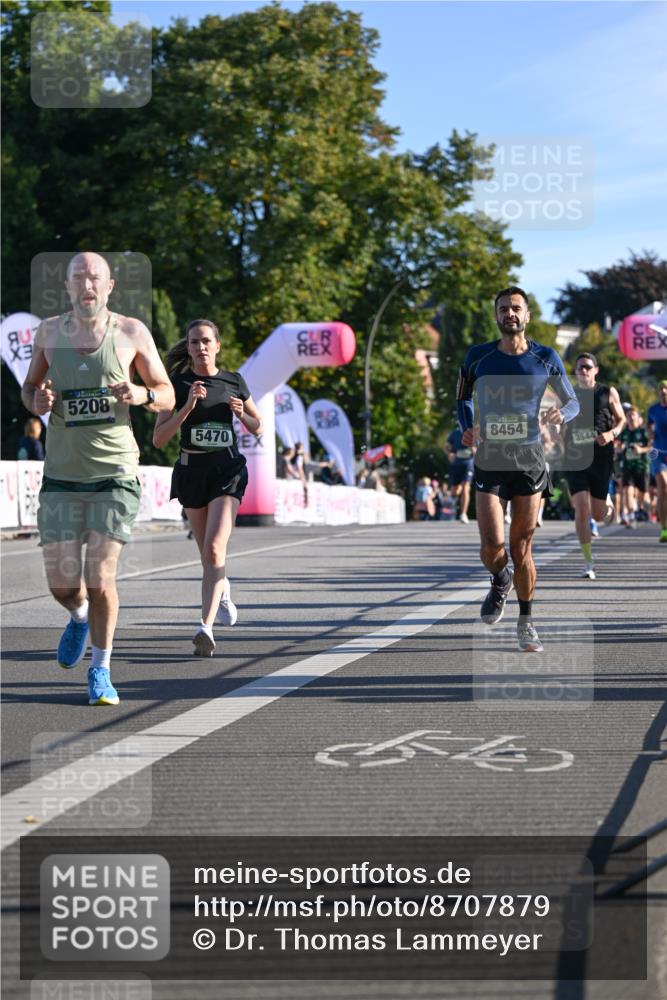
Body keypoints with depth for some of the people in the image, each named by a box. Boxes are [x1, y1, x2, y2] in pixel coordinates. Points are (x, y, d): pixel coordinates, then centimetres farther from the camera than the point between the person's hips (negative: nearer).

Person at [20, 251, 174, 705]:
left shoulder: (132, 333, 0)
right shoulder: (49, 332, 5)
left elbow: (167, 396, 7)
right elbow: (29, 385, 19)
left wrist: (141, 394, -16)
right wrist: (36, 401, -5)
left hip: (114, 472, -2)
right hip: (62, 475, 2)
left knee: (100, 579, -8)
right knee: (61, 584, 1)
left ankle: (101, 670, 12)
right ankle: (80, 617, 39)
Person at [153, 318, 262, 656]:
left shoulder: (234, 382, 3)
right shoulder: (178, 384, -2)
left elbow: (257, 428, 14)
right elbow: (159, 439, -9)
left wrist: (242, 414, -7)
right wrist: (187, 406, -20)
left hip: (228, 469, -1)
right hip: (192, 471, 1)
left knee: (214, 549, -19)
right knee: (207, 552, 13)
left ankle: (206, 626, -25)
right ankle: (222, 590, 47)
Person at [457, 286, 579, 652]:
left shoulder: (546, 358, 1)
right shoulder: (478, 356, 1)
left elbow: (573, 402, 10)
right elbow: (462, 398, 17)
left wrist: (561, 413, -14)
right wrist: (466, 427, -4)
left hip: (529, 461, 0)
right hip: (489, 462, 0)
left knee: (522, 547, 3)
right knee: (493, 546, -13)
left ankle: (525, 622, 18)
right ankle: (500, 582, 22)